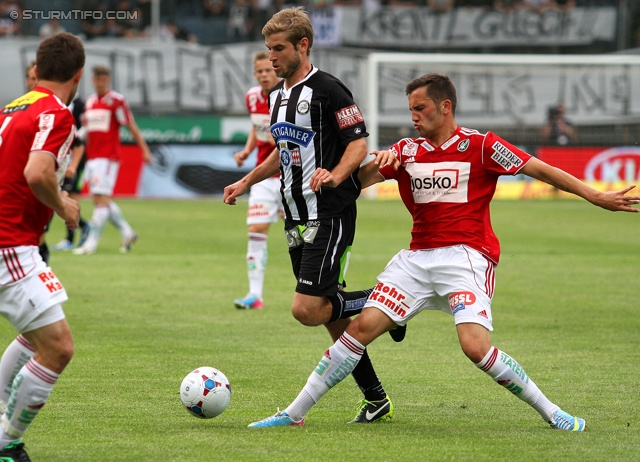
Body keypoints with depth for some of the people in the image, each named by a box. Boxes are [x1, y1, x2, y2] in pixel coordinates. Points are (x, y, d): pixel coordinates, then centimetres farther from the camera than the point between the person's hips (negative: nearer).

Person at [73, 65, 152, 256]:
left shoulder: (116, 101, -5)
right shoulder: (90, 102, 15)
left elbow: (131, 126, -4)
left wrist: (144, 149, -6)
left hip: (108, 157, -8)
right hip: (92, 157, 8)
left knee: (101, 199, -11)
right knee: (101, 200, 8)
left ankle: (91, 243, -11)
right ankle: (127, 233, 22)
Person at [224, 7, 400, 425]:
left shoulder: (326, 89, -12)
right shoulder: (278, 96, 15)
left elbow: (358, 143, -14)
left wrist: (335, 175, -30)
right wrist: (245, 183, 24)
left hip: (330, 218, -9)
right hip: (298, 220, 9)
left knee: (307, 309, -17)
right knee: (332, 318, 7)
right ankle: (376, 400, 15)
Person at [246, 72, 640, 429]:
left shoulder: (480, 146, -2)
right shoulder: (406, 151, 12)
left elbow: (541, 170, -4)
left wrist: (597, 197, -10)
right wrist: (376, 163, -12)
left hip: (467, 256, -5)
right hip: (418, 258, 5)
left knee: (475, 346, -24)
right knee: (363, 327, -6)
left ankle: (551, 413, -7)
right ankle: (295, 412, -1)